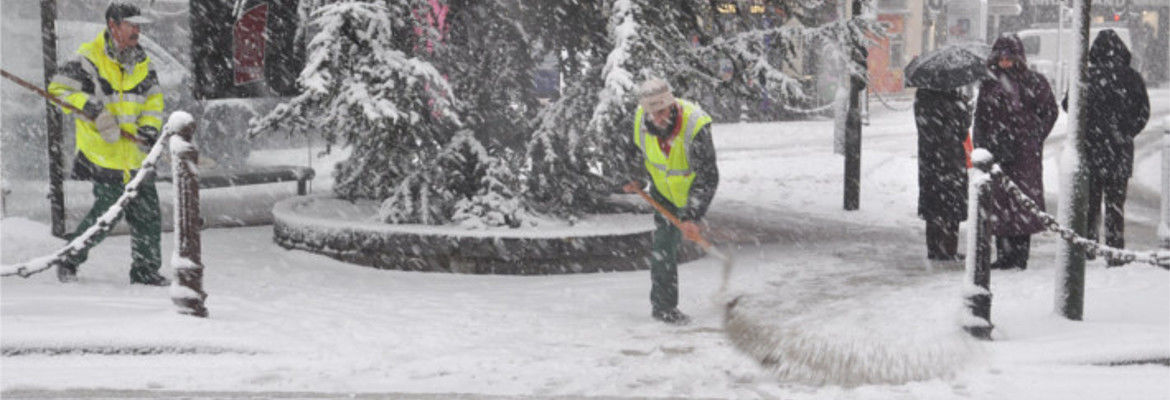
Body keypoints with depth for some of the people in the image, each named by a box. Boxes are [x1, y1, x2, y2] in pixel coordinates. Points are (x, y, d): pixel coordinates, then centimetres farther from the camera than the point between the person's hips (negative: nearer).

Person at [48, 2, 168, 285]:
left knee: (147, 211, 2)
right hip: (100, 149, -6)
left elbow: (153, 97, 21)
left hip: (133, 149, 6)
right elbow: (59, 88, -11)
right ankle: (70, 259, 12)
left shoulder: (140, 61, 11)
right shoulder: (90, 58, -9)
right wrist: (91, 108, -24)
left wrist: (150, 125, 3)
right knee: (109, 209, -9)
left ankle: (146, 269, 14)